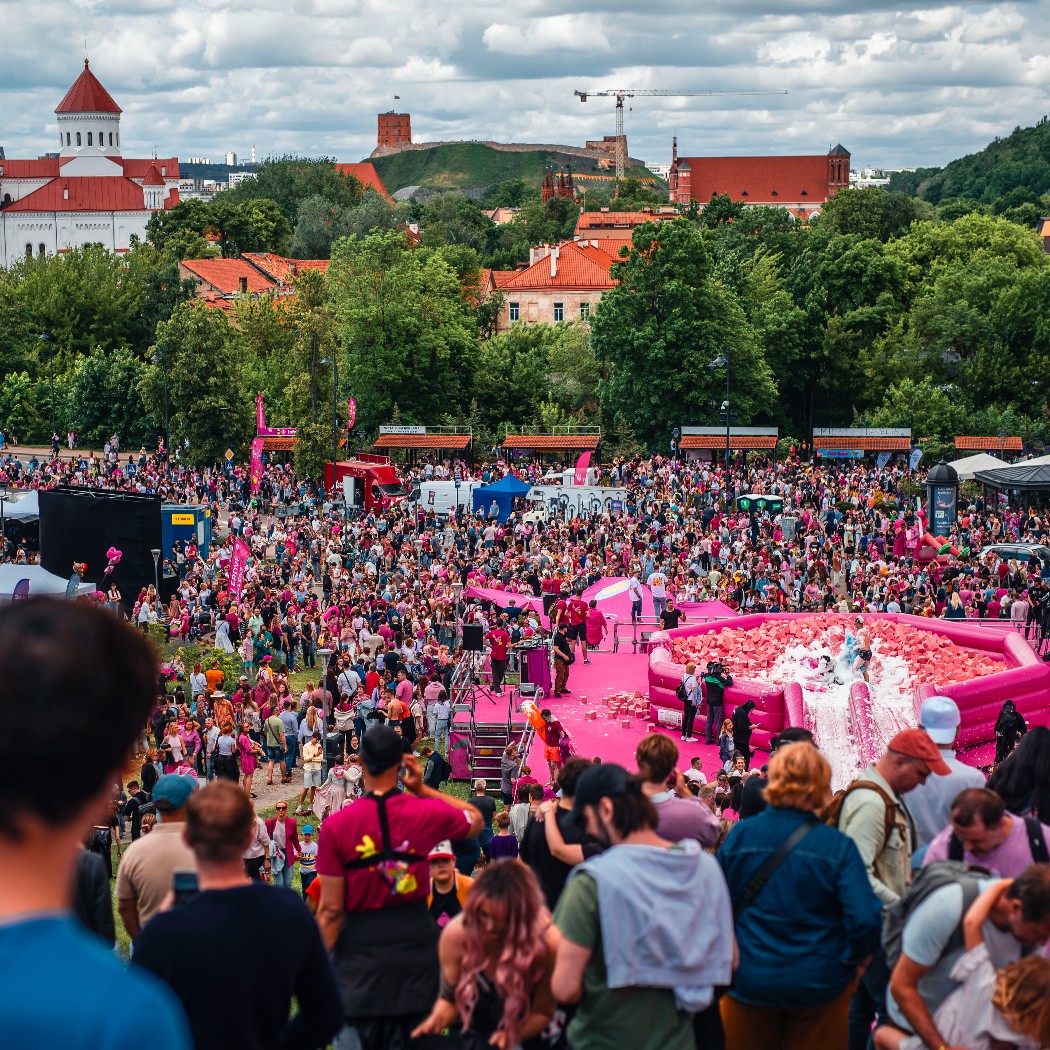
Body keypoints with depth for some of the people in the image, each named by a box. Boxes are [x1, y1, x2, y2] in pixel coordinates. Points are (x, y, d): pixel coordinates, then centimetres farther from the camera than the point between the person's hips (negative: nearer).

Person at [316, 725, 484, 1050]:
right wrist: (422, 789, 10)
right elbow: (475, 820, 18)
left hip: (361, 947, -2)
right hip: (415, 938, 2)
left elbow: (330, 910, -10)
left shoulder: (337, 825, -11)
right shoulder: (426, 813, -6)